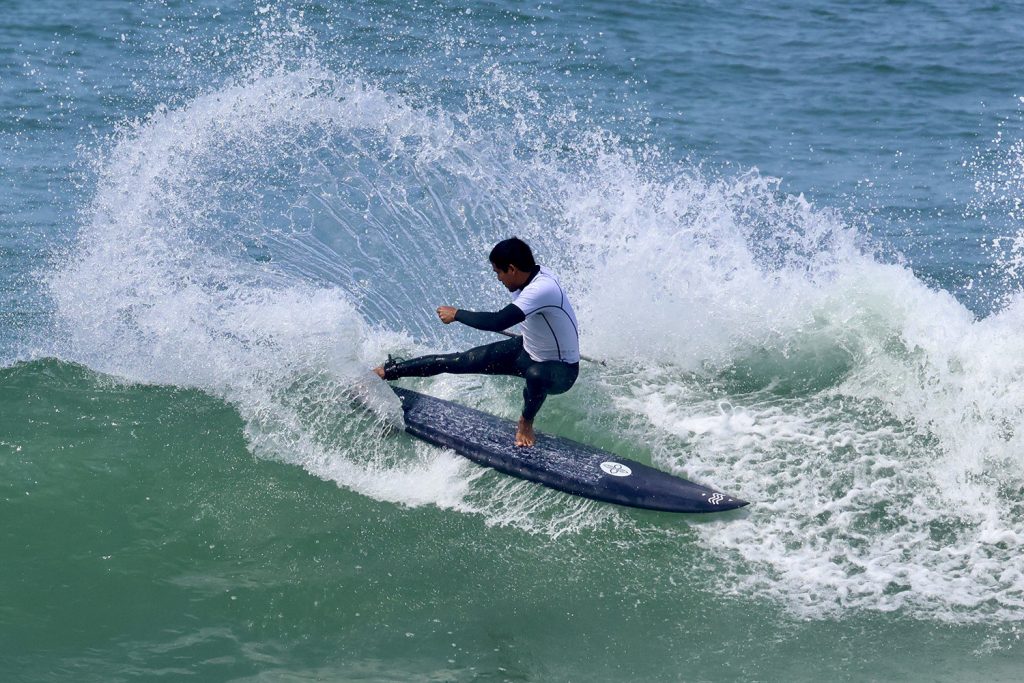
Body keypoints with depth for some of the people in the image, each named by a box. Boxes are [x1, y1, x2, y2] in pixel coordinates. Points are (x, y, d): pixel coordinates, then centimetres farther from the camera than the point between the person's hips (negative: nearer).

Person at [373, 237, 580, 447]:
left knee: (535, 374, -43)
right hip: (527, 351, 8)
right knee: (458, 362, 2)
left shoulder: (543, 288, -35)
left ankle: (526, 423, -12)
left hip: (562, 370, -8)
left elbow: (497, 322, -41)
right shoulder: (532, 275, -8)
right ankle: (388, 371, 14)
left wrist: (456, 314, -27)